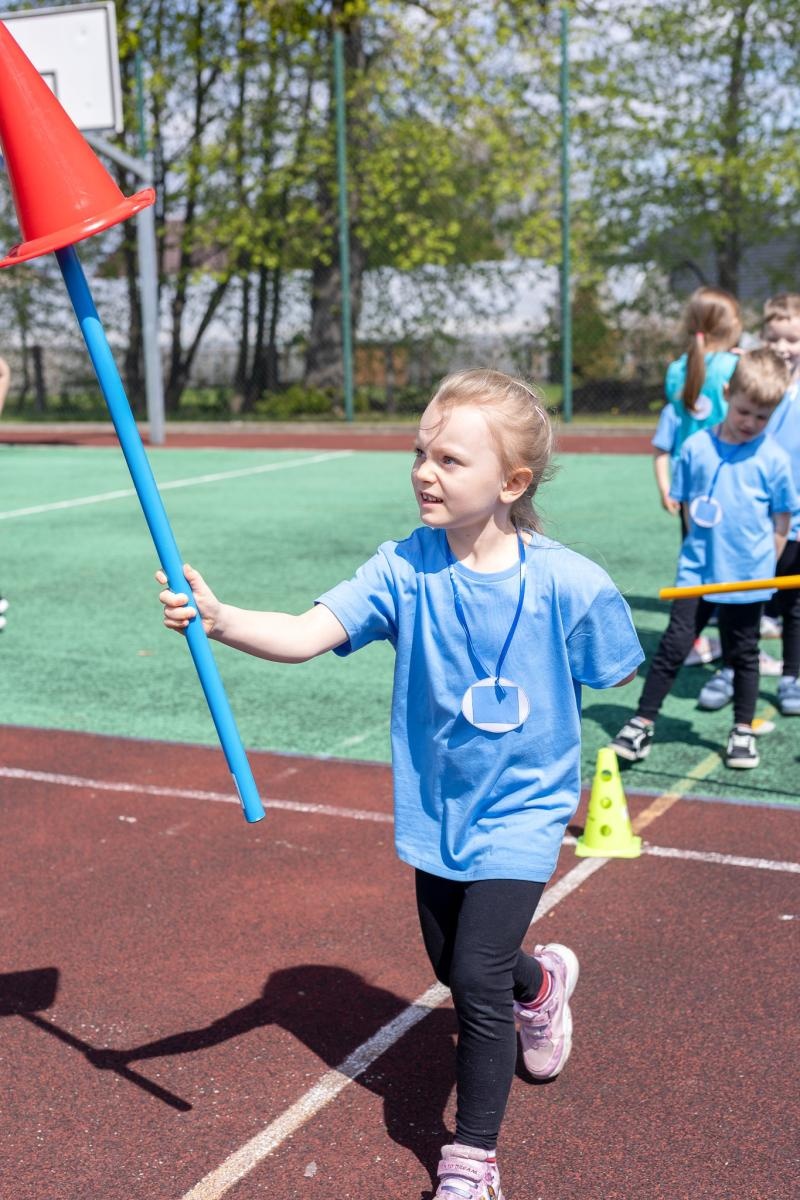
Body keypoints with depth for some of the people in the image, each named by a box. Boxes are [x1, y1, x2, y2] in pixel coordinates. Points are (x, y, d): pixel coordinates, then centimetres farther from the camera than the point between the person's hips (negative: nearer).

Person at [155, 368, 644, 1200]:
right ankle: (539, 982, 57)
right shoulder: (404, 569, -16)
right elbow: (305, 634, -27)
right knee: (453, 967, 21)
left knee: (477, 978, -9)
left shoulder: (568, 585, -21)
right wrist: (220, 620, -42)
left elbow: (618, 677, -5)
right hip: (434, 808, 4)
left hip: (520, 811, -4)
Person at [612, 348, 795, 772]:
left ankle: (743, 731, 25)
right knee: (674, 645, 2)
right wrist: (704, 544, 2)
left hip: (747, 577, -1)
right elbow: (688, 506, 6)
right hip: (697, 570, 1)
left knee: (743, 653, 12)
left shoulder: (773, 458, -5)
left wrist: (764, 566, 0)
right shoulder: (697, 447, -3)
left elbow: (781, 521, 1)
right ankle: (643, 723, 9)